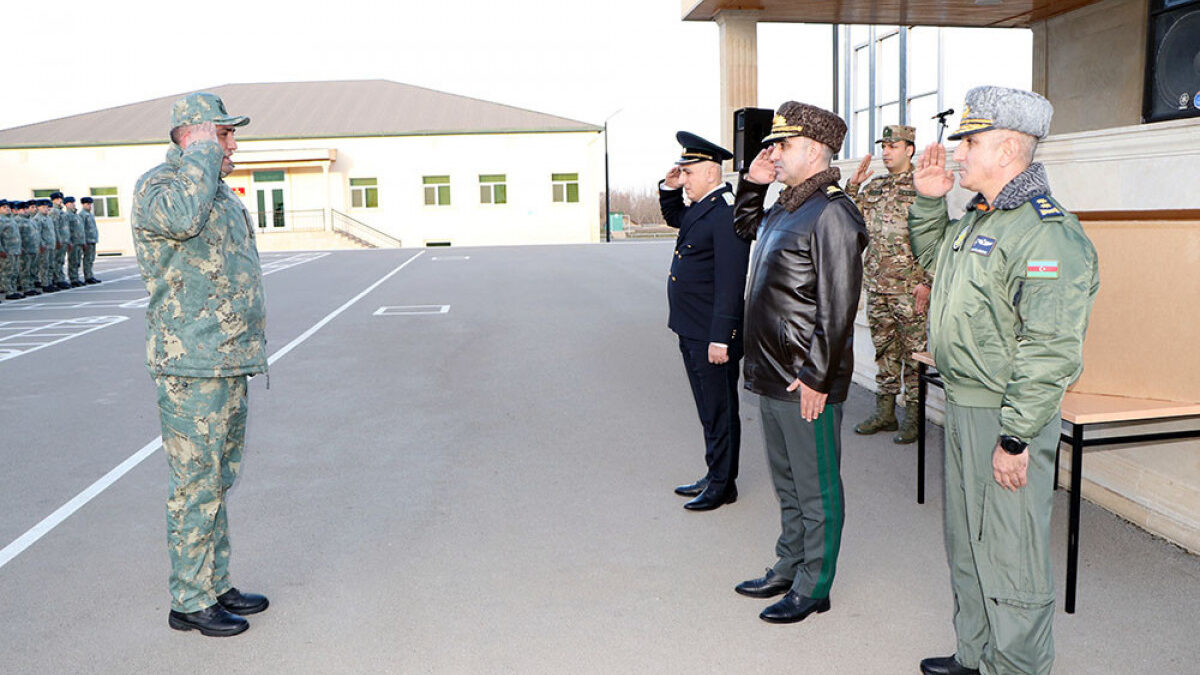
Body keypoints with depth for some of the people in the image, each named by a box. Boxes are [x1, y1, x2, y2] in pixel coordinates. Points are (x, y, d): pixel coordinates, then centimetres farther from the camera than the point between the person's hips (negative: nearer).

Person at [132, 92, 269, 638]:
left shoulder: (221, 192, 19)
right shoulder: (156, 184, -10)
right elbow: (182, 217, -35)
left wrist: (250, 347, 25)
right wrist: (203, 151, -20)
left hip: (230, 364, 9)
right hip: (191, 367, -9)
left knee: (218, 481, 15)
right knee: (197, 486, -2)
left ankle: (216, 586, 27)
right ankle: (189, 603, 11)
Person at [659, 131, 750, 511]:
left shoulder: (727, 212, -19)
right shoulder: (700, 207, 11)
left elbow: (730, 282, -23)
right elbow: (673, 217, 34)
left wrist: (720, 338, -24)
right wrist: (669, 188, 14)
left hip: (711, 335, -10)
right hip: (690, 331, 10)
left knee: (720, 411, 3)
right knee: (709, 410, 19)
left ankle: (723, 486, 16)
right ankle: (714, 477, 31)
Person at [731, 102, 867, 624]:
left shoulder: (832, 213, -16)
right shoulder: (785, 209, 12)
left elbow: (838, 306, -21)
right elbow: (744, 226, 34)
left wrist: (816, 376, -20)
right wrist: (753, 183, 16)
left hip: (806, 383, -9)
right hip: (770, 376, 9)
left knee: (815, 488, 5)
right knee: (787, 483, 20)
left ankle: (813, 586, 19)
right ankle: (788, 567, 35)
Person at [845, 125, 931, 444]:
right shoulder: (874, 187, 13)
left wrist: (926, 282, -14)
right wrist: (853, 186, 2)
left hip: (910, 288, -6)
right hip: (876, 285, 6)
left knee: (914, 352, 1)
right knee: (884, 349, 13)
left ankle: (913, 417, 9)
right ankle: (884, 412, 22)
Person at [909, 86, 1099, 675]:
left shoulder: (1049, 233, -20)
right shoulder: (977, 218, 10)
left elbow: (1051, 350, -24)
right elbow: (930, 256, 33)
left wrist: (1016, 438, -24)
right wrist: (928, 200, 16)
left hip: (1006, 414, -10)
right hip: (961, 405, 10)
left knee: (1010, 557, 3)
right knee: (966, 545, 21)